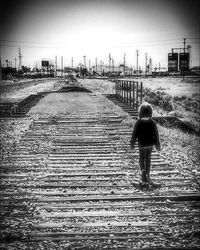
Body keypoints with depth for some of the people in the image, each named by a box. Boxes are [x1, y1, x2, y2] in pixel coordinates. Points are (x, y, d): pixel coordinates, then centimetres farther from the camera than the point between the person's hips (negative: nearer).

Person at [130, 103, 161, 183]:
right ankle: (147, 175, 19)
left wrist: (132, 144, 4)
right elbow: (156, 135, -4)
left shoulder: (138, 122, -13)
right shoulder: (153, 123, -8)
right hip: (150, 144, 2)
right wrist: (158, 145, 6)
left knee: (141, 159, 12)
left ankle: (143, 170, -15)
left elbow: (134, 134, -8)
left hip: (142, 144, -2)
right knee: (148, 159, 17)